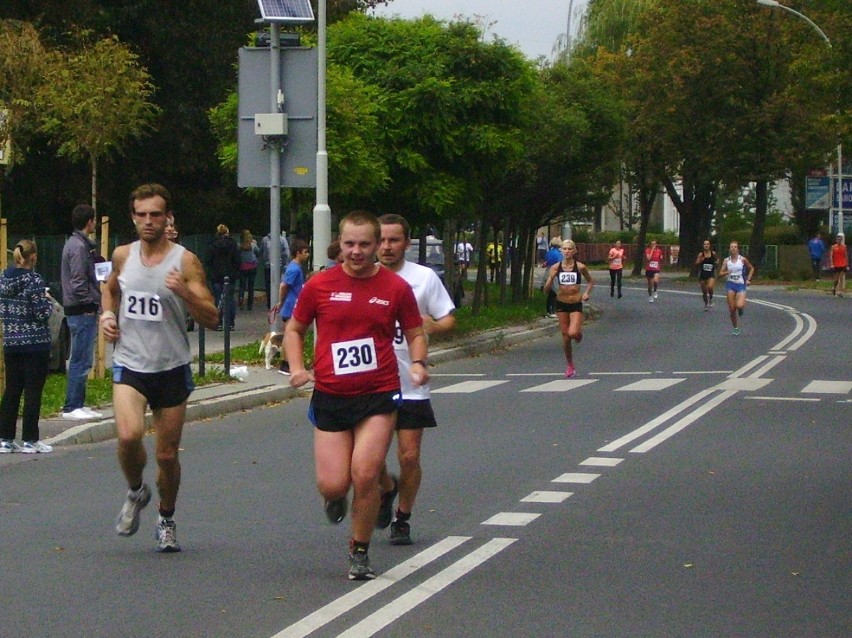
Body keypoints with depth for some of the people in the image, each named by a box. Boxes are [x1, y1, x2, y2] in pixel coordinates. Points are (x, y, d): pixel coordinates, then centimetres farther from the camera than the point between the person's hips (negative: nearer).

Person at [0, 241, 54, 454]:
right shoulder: (34, 280, -14)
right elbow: (42, 313, -16)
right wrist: (47, 300, 3)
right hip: (36, 344, -6)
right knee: (33, 392, 0)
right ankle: (30, 440, 2)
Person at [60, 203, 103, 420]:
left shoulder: (74, 244, 17)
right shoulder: (79, 247, -15)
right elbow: (78, 282, -20)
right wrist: (95, 300, -14)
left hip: (79, 311, 10)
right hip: (83, 311, -10)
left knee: (81, 361, 13)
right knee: (80, 361, -7)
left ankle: (77, 405, 17)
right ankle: (72, 407, -5)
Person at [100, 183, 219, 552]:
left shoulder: (185, 261, -7)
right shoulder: (123, 256, 4)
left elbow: (211, 318, -9)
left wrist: (184, 291, -25)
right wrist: (107, 315, 8)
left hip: (172, 368, -1)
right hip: (129, 365, 1)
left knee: (167, 454, 6)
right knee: (129, 435, -24)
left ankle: (166, 520, 31)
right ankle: (136, 491, 7)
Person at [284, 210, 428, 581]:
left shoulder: (396, 287, 1)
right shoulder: (319, 285, 1)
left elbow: (415, 332, 14)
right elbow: (294, 330, 13)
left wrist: (418, 363, -6)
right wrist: (297, 368, -4)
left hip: (379, 396, -1)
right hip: (330, 397, 1)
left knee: (365, 476, -13)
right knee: (332, 485, -4)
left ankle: (360, 552, 8)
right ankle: (336, 498, 36)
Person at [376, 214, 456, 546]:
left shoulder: (424, 277, -1)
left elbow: (448, 319, 1)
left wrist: (434, 326, -20)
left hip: (411, 384, -1)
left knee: (409, 456, -2)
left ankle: (403, 519, 19)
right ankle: (388, 488, 30)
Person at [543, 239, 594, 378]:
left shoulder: (580, 267, -6)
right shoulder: (556, 267, -4)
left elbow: (590, 281, 11)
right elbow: (547, 287, -4)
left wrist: (587, 292, -6)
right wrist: (551, 278, -23)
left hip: (576, 304, -2)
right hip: (561, 304, 2)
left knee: (573, 333, -21)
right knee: (565, 336, 7)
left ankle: (579, 332, 18)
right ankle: (570, 366, 24)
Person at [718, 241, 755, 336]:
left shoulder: (742, 259, -3)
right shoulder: (726, 260, 2)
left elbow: (751, 268, 13)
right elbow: (720, 274, 4)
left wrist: (748, 279, 3)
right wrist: (726, 272, -17)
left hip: (740, 285, -2)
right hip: (730, 285, 2)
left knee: (739, 305, -23)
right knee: (732, 309, 0)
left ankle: (741, 311, 16)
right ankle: (735, 328, 15)